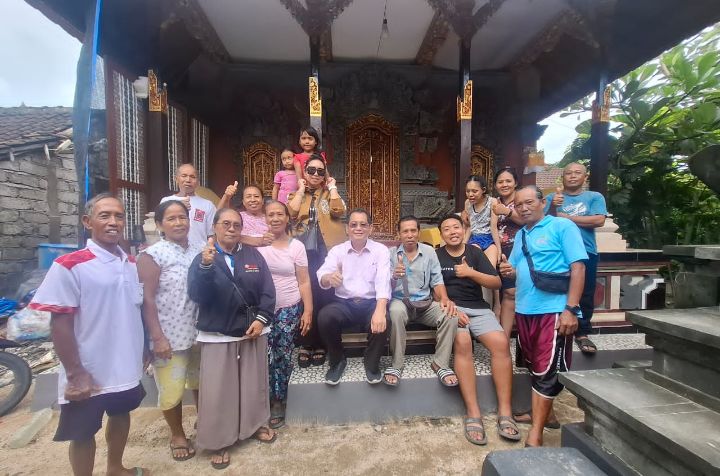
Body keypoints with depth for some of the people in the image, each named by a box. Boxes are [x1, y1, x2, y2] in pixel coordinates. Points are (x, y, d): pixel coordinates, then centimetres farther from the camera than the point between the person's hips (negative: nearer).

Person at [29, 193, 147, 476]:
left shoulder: (131, 264, 2)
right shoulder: (69, 266, -16)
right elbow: (60, 324, -15)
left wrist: (144, 352, 11)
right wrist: (75, 374, -15)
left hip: (127, 368, 6)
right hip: (89, 374, -6)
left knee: (121, 415, 24)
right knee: (84, 433, 13)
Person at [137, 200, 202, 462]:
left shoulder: (198, 251, 3)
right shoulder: (152, 255, -12)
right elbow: (147, 299, -13)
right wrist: (157, 337, -15)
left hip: (199, 334, 5)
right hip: (169, 336, -4)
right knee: (171, 390, 10)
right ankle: (177, 434, 35)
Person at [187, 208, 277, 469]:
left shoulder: (253, 255, 3)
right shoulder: (203, 258, -2)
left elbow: (268, 290, 0)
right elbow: (196, 295, -17)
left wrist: (261, 318, -11)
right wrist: (206, 266, -31)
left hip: (253, 330, 3)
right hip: (217, 335, -2)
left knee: (254, 382, 16)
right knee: (217, 389, 5)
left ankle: (255, 425, 38)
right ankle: (219, 441, 24)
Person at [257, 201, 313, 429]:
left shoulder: (297, 246, 0)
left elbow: (304, 282, 0)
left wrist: (308, 311, -3)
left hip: (289, 309, 0)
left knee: (283, 355, 4)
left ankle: (278, 402, 25)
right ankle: (268, 402, 22)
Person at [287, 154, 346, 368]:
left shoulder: (330, 193, 12)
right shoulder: (296, 193, 14)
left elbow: (339, 212, -10)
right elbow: (290, 213, -7)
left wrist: (332, 187, -1)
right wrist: (301, 189, 0)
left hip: (326, 251, -1)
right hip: (303, 251, 1)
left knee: (324, 296, 3)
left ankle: (319, 344, 16)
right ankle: (306, 344, 14)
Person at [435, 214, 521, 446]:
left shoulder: (475, 252, 12)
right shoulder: (436, 256, 7)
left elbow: (496, 283, 5)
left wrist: (471, 272, -10)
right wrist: (452, 310, -14)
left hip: (478, 308, 3)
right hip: (450, 308, -2)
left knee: (501, 343, -24)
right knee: (462, 343, -32)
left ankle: (505, 412, -15)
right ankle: (473, 413, -27)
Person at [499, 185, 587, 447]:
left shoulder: (562, 226, -4)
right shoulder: (520, 235, 16)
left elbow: (578, 267, -11)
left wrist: (571, 309, -19)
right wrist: (509, 271, -3)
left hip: (553, 311, -6)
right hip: (524, 310, 7)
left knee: (548, 372, -1)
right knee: (535, 368, 18)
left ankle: (535, 434, 6)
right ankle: (542, 413, 36)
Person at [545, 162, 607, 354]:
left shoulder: (595, 197, 7)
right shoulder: (552, 197, 9)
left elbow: (598, 220, -8)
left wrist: (564, 216, -5)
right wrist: (553, 208, -21)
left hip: (586, 252, 1)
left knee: (585, 295, 6)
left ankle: (582, 334, 17)